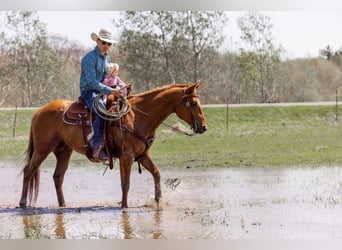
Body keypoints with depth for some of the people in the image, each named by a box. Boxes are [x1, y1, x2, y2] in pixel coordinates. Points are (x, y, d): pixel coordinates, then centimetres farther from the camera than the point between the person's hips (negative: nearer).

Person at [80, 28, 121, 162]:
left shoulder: (107, 58, 14)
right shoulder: (90, 58, -13)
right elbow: (92, 82, -20)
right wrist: (110, 91, -27)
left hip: (101, 92, 9)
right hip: (89, 92, -9)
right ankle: (96, 147, -34)